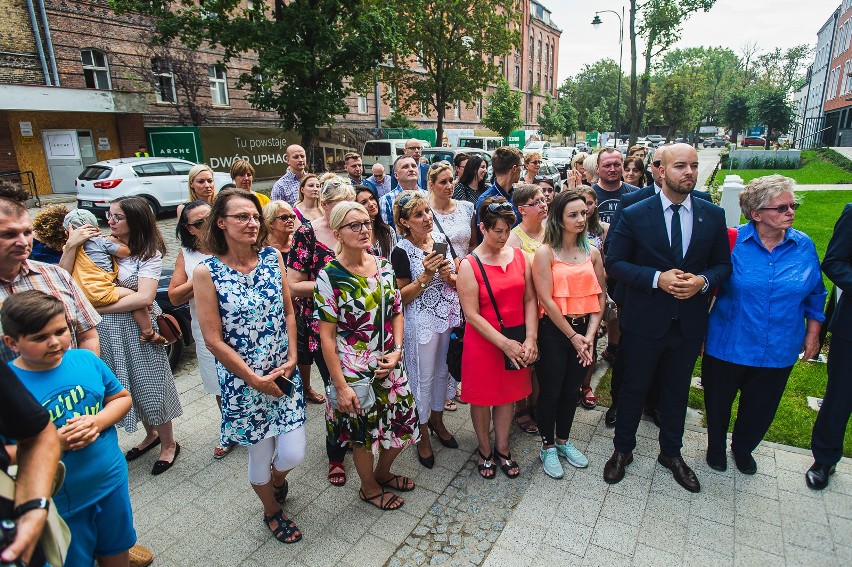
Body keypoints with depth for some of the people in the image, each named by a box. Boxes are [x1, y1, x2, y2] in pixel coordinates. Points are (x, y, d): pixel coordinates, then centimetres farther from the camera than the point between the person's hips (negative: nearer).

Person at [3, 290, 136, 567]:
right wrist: (54, 443, -27)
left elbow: (121, 397, 2)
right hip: (60, 501, -3)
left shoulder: (86, 359, -9)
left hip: (112, 480, 3)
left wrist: (97, 422, -16)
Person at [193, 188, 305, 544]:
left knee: (292, 454, 5)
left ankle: (278, 479, 43)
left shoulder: (272, 256, -3)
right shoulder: (206, 272, -13)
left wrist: (292, 359, -5)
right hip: (242, 381, -3)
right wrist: (255, 379, -11)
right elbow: (214, 340, -12)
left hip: (284, 374, 3)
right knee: (260, 457, 14)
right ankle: (272, 510, 45)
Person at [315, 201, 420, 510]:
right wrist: (340, 385, -15)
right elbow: (327, 336, -14)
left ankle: (383, 473, 48)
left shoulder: (383, 265, 0)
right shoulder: (329, 276, -16)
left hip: (389, 365, 5)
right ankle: (369, 488, 44)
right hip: (355, 371, -5)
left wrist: (397, 351, -7)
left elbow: (396, 312, 7)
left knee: (403, 424, 17)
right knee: (363, 433, 15)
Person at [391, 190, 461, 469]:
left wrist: (450, 275, -11)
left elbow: (457, 280, 11)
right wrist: (425, 277, -24)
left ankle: (437, 419, 42)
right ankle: (423, 434, 29)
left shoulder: (441, 239, 2)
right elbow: (401, 297, -12)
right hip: (421, 322, -5)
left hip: (449, 317, 6)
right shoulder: (402, 251, -14)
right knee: (423, 378, 9)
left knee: (443, 371, 19)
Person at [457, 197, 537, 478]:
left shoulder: (519, 256, 0)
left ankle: (502, 448, 37)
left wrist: (530, 339, -11)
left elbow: (530, 300, 0)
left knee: (508, 394, 17)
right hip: (483, 342, -4)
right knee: (482, 397, 12)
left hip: (517, 341, 4)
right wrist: (504, 343, -20)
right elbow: (472, 314, -16)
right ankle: (485, 450, 35)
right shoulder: (469, 265, -13)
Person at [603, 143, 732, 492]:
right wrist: (658, 278, -21)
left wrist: (702, 281, -16)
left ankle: (671, 453, 42)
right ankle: (622, 450, 34)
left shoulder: (713, 215, 0)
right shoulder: (634, 215, -9)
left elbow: (723, 264, 6)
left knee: (677, 391, 20)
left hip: (689, 323, 3)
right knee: (634, 389, 13)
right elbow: (614, 263, -9)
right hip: (644, 321, -3)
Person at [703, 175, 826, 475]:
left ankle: (743, 448, 48)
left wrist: (813, 333, 8)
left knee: (760, 408, 19)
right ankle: (716, 446, 44)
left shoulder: (804, 246, -3)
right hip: (728, 345, -3)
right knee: (718, 402, 15)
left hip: (778, 350, 3)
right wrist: (701, 330, -6)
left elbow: (814, 294, 9)